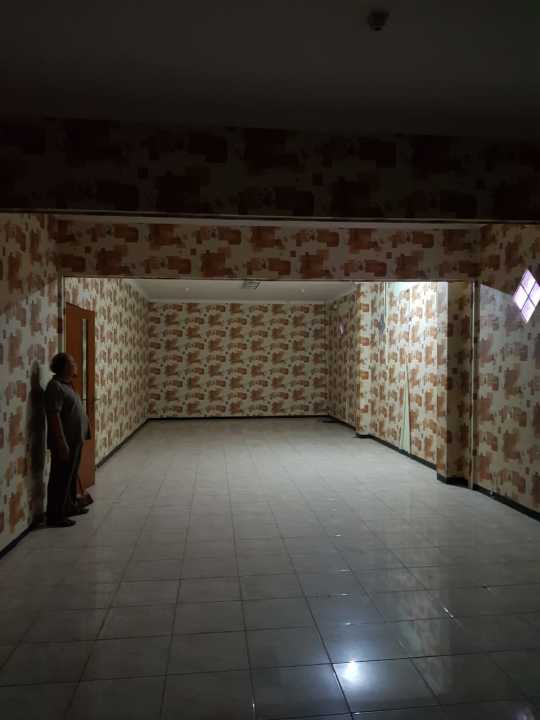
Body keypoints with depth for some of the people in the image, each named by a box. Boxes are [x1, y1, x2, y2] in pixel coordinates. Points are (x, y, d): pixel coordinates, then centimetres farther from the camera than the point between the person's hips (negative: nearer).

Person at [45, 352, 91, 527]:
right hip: (64, 442, -10)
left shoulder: (67, 384, 12)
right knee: (61, 478, -1)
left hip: (75, 440, 10)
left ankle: (70, 506, 34)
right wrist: (62, 443, -25)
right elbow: (54, 416, -24)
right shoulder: (55, 387, -19)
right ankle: (55, 516, 9)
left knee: (72, 476, 20)